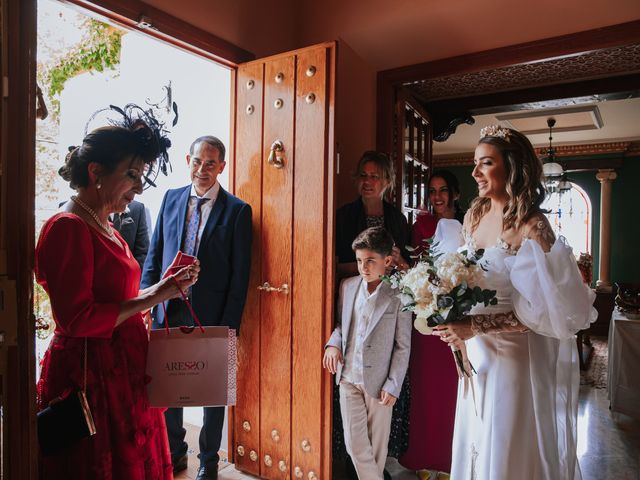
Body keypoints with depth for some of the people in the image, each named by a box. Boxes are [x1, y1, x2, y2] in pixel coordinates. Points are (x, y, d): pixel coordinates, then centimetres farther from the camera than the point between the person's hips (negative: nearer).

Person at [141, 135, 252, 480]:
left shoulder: (237, 211, -6)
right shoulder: (171, 198, 6)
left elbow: (240, 274, -8)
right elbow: (154, 254, 9)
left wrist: (229, 324, -11)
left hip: (210, 315, -3)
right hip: (167, 310, 4)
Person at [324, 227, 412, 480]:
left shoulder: (399, 296, -13)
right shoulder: (347, 286, -1)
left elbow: (403, 347, -8)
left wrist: (393, 385, -8)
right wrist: (333, 343, -7)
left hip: (379, 380, -3)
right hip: (348, 376, 3)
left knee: (377, 445, 15)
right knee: (354, 442, 8)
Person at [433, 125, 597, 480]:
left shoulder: (532, 227, -18)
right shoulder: (474, 215, 2)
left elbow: (538, 310, -19)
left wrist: (475, 326, -24)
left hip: (514, 355, -6)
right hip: (475, 350, 6)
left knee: (509, 450, 13)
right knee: (475, 442, 20)